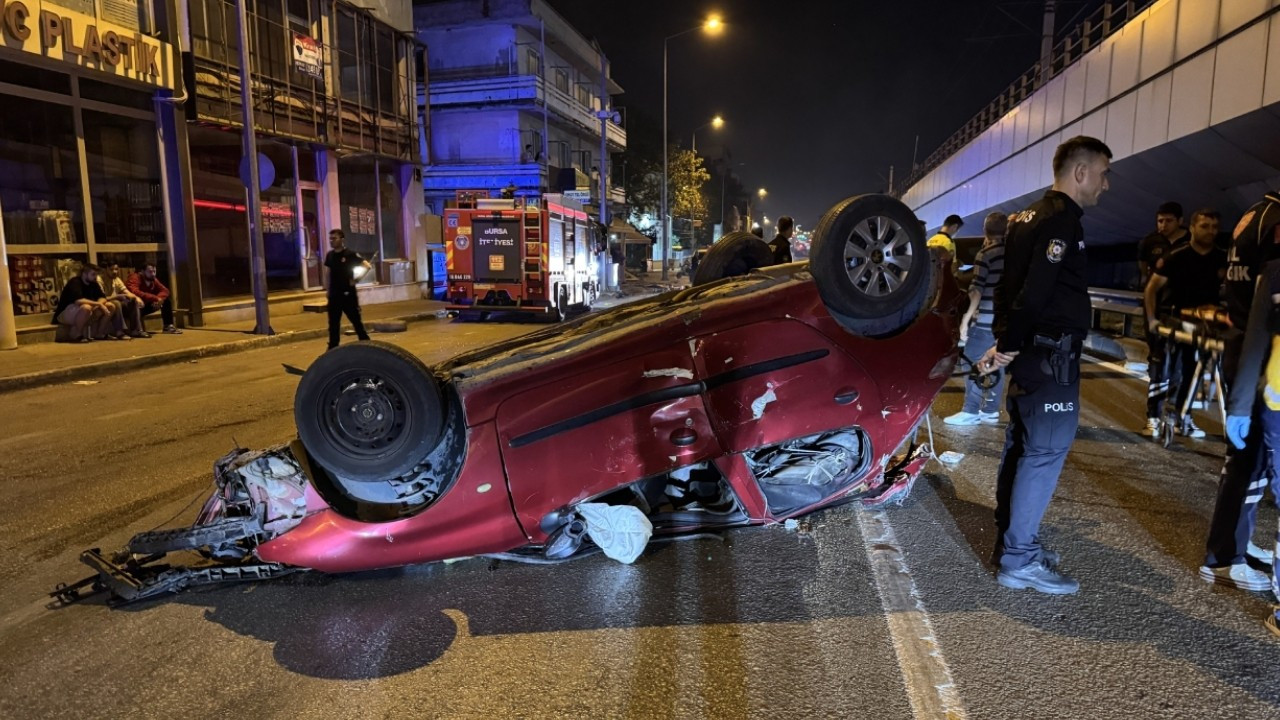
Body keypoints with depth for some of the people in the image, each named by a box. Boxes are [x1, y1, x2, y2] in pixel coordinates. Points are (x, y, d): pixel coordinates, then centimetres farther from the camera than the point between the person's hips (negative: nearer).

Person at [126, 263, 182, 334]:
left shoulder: (153, 279, -2)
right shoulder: (135, 278, -23)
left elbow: (165, 290, -1)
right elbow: (135, 292, -41)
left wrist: (158, 299, -24)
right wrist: (155, 298, -43)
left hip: (145, 305, 7)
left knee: (166, 299, -1)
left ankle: (168, 326, -3)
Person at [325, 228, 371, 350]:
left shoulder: (350, 254, -10)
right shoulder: (329, 255, 7)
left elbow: (367, 266, -16)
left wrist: (355, 279, -17)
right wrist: (329, 289, 14)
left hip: (348, 294, -5)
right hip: (333, 295, 5)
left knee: (357, 322, 2)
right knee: (333, 324, 9)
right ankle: (332, 349, 17)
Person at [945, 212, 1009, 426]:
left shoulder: (986, 254, -8)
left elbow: (977, 288, -13)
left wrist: (967, 317, -11)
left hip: (986, 319, -7)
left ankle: (970, 412, -2)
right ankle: (990, 411, 16)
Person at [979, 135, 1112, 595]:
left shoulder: (1029, 217, 16)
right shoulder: (1063, 218, -15)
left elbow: (1010, 285, 16)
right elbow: (1035, 292, -23)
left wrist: (1006, 341, 13)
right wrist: (1009, 346, -15)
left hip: (1031, 351, 10)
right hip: (1051, 354, -10)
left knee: (1022, 446, 14)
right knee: (1046, 450, -6)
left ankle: (1011, 543, 24)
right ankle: (1019, 560, -2)